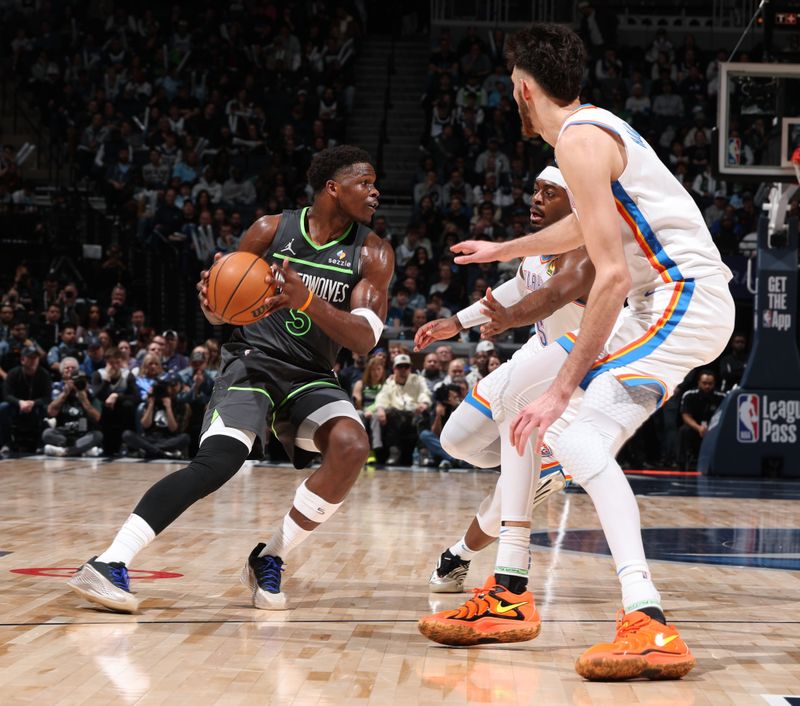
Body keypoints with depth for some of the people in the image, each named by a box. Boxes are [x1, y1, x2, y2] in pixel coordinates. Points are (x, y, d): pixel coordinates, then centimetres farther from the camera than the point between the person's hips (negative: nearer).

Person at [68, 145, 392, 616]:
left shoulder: (372, 254, -1)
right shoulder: (271, 230, -3)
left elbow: (364, 339, -12)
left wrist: (308, 300, -28)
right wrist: (211, 299, -21)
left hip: (313, 377, 3)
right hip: (254, 361, -2)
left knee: (352, 447, -27)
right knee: (217, 463, -26)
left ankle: (269, 560, -9)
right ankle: (109, 564, -27)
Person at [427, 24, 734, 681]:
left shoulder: (578, 139, -15)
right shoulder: (596, 125, 16)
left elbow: (612, 275, -22)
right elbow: (586, 225, 37)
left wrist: (563, 386, -22)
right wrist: (504, 250, 52)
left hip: (684, 298, -10)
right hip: (659, 300, 10)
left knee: (578, 436, -26)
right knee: (516, 394, 15)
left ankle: (650, 626, -35)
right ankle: (510, 594, 18)